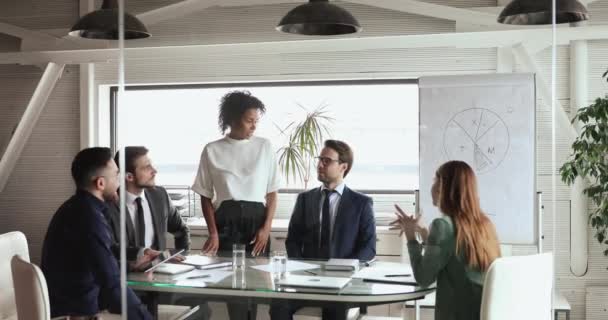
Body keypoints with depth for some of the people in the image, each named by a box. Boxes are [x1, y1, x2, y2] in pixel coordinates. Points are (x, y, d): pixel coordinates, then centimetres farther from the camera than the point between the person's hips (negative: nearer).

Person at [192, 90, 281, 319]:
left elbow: (272, 193, 6)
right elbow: (205, 196, 6)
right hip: (226, 220, -1)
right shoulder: (212, 151, 2)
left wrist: (266, 228, -6)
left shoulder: (264, 147, 5)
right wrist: (213, 233, -4)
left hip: (256, 219, 1)